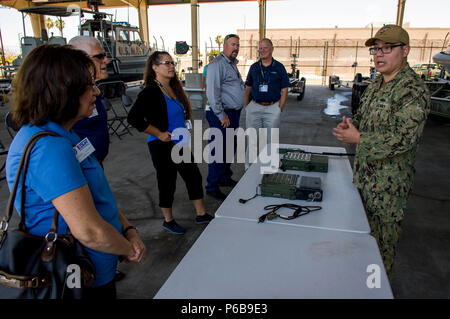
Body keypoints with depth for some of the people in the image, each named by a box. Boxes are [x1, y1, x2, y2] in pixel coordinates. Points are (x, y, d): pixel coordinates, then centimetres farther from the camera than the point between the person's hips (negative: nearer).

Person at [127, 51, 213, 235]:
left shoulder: (174, 88, 8)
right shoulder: (151, 91, -17)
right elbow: (133, 118, -25)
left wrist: (184, 129, 12)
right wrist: (159, 133, -21)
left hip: (180, 144, 8)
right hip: (163, 146, -8)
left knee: (194, 177, 13)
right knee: (167, 183, 6)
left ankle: (201, 214, 28)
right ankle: (168, 221, 27)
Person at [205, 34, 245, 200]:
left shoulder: (232, 64, 18)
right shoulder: (217, 64, -14)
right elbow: (212, 92, -22)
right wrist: (221, 115, -20)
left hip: (233, 114, 10)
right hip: (221, 115, -10)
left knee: (230, 149, 18)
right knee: (219, 151, -5)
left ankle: (225, 178, 34)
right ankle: (212, 187, 6)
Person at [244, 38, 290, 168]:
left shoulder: (279, 67, 2)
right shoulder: (254, 67, 8)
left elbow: (284, 90, 2)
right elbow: (248, 88, 13)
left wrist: (280, 109, -5)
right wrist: (246, 106, 4)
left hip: (272, 108, -1)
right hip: (254, 108, 2)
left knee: (271, 141, 5)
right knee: (252, 141, 4)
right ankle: (249, 169, 13)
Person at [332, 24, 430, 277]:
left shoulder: (413, 90, -20)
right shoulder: (377, 84, 9)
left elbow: (404, 138, -27)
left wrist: (358, 138, -24)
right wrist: (350, 123, -3)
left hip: (389, 180, -8)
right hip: (364, 172, 9)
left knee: (383, 239, 8)